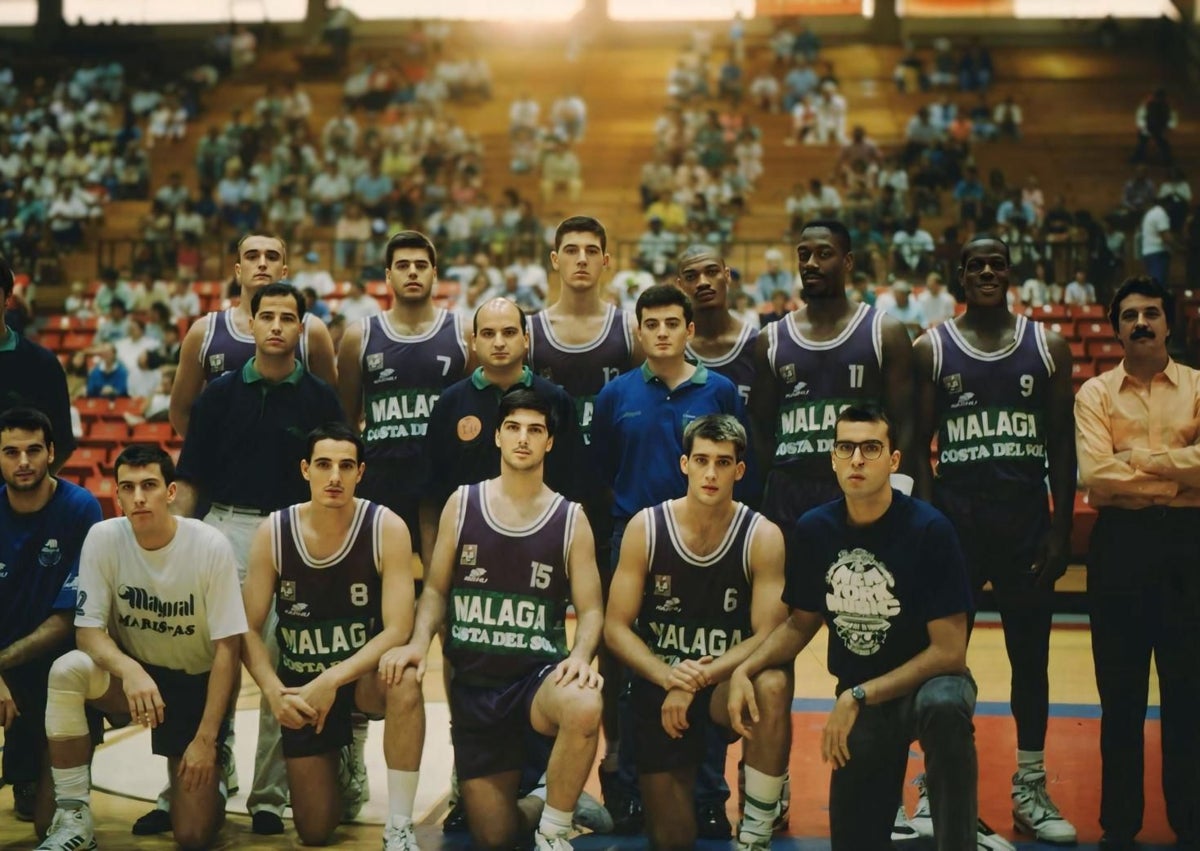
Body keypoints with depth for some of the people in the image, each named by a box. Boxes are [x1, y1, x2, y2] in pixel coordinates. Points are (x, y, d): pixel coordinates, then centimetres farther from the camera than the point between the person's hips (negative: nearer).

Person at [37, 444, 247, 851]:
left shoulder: (211, 547, -19)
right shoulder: (103, 538, -14)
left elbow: (228, 648, -14)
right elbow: (88, 631, -13)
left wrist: (206, 738, -16)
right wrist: (129, 670, -35)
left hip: (196, 684, -2)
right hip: (133, 672, 2)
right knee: (67, 670, -33)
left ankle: (209, 776, 27)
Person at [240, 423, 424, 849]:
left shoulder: (387, 529, -17)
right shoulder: (273, 533, -11)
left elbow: (398, 630, -21)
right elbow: (249, 630, -8)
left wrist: (332, 680, -31)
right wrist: (274, 692, -24)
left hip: (363, 672, -2)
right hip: (301, 682, 2)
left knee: (404, 682, -40)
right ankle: (337, 758, 36)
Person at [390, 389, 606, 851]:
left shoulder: (570, 518, 0)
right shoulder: (461, 504, 4)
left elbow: (590, 609, -1)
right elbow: (436, 589, 7)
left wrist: (580, 655, -22)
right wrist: (420, 640, -13)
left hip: (539, 674, -1)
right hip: (473, 684, 2)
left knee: (584, 708, -39)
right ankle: (545, 806, 35)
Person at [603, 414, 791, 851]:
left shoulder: (762, 537, -11)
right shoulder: (645, 527, -8)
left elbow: (769, 637, -17)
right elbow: (616, 628, -8)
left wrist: (700, 679, -29)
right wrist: (667, 676, -25)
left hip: (726, 684, -1)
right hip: (659, 686, 1)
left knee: (772, 686, -37)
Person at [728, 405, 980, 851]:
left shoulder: (929, 529, -20)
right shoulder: (814, 529, -7)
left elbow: (949, 650, -20)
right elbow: (801, 622, 8)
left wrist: (858, 697, -22)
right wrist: (743, 670, -10)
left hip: (926, 679, -4)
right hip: (856, 696, 4)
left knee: (944, 705, -39)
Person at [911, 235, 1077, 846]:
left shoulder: (1048, 346, 5)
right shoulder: (931, 349, 2)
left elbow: (1061, 446, 4)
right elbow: (919, 445, 1)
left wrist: (1061, 528, -3)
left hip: (1027, 520, 1)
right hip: (955, 517, -1)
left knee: (1030, 657, 8)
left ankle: (1031, 789, 20)